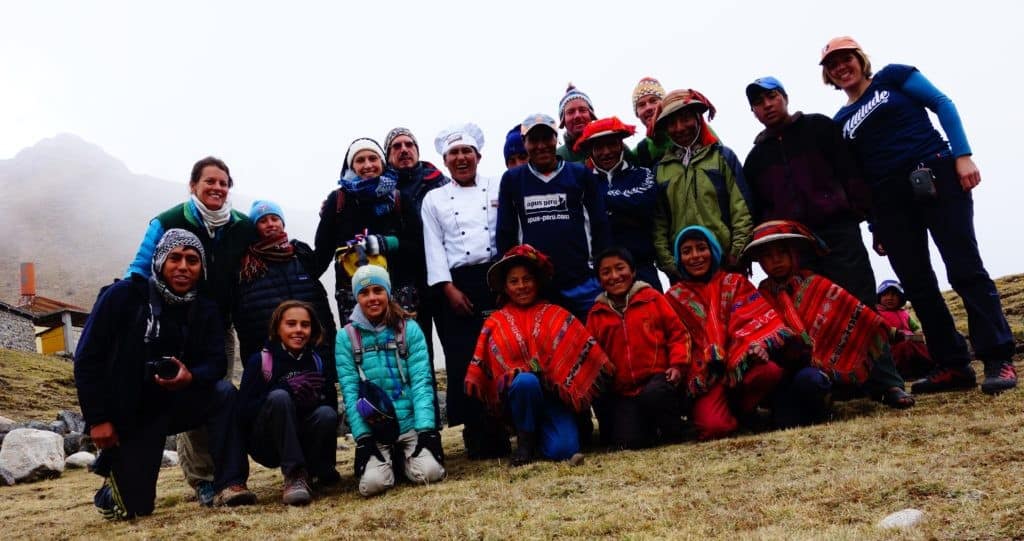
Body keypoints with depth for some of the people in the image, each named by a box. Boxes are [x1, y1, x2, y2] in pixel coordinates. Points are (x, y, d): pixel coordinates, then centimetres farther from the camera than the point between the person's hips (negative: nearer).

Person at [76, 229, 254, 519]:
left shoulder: (204, 309, -1)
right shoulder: (123, 295, -13)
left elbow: (216, 362, -8)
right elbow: (88, 358, -13)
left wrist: (191, 376, -33)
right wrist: (97, 420, -17)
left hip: (174, 404, 3)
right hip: (128, 410, -3)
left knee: (224, 392, -24)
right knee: (136, 506, -4)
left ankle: (230, 484, -20)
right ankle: (115, 481, 33)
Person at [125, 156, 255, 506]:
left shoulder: (243, 227, 4)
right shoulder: (168, 223, -6)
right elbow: (139, 270, -4)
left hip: (221, 328, 3)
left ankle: (221, 474, 16)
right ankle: (203, 479, 0)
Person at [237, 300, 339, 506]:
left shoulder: (318, 362, 3)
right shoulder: (260, 361, -6)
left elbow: (332, 405, -2)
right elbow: (243, 412, -15)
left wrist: (316, 398, -25)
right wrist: (287, 388, -28)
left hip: (304, 441, 3)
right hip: (267, 444, -2)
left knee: (326, 414, -29)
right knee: (279, 396, -30)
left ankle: (314, 470, -4)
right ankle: (294, 475, -30)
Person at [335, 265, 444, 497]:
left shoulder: (409, 329, 1)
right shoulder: (346, 337, 2)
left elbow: (421, 381, -5)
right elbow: (349, 392, -2)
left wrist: (426, 429, -15)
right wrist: (362, 437, -10)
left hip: (411, 425, 0)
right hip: (373, 429, 0)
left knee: (430, 473, -24)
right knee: (372, 483, -23)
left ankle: (403, 458, 11)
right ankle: (389, 458, 12)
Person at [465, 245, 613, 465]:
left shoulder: (557, 316, 7)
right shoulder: (495, 323, 7)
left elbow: (585, 352, 5)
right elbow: (483, 367, 3)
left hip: (554, 395, 0)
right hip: (518, 395, 0)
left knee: (564, 449, -25)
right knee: (526, 381, -36)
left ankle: (540, 435, 12)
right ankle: (525, 439, -9)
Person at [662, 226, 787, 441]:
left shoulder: (735, 282, 12)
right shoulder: (674, 297, 11)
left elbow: (755, 317, -4)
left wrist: (757, 344, -25)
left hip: (741, 363, 2)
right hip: (706, 373, -1)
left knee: (770, 371, -35)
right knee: (713, 427, -30)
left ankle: (741, 406, -3)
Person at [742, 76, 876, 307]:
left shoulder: (819, 127, 12)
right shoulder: (755, 157, 21)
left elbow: (851, 172, 4)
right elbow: (755, 210, 18)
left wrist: (863, 212, -6)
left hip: (839, 232, -2)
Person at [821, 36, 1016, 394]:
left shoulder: (893, 78, 9)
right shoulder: (840, 122, 17)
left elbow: (943, 105, 1)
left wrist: (962, 156, -11)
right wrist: (876, 227, 13)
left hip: (936, 177, -4)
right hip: (890, 200, 4)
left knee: (964, 268, -9)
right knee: (917, 285, 2)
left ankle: (998, 359, -5)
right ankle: (953, 366, 9)